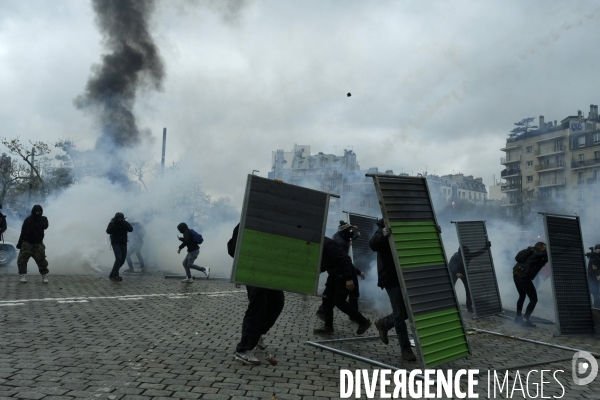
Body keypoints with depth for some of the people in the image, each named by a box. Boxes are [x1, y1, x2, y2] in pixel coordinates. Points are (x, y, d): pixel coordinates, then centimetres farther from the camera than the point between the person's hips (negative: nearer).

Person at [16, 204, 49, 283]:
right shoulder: (28, 220, 0)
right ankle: (23, 276, 5)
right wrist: (20, 243, 3)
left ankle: (45, 276, 8)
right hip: (27, 243, 1)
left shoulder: (43, 219, 1)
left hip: (38, 244, -1)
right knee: (22, 260, -5)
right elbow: (23, 232, 4)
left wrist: (39, 221, -27)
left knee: (41, 260, -2)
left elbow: (45, 226, -19)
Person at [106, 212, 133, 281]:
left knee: (122, 260, 6)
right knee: (119, 258, -20)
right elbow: (108, 231, -19)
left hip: (123, 244, 4)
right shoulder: (112, 223, -5)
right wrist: (113, 225, -28)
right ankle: (114, 275, -14)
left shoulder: (125, 223, 0)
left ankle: (113, 274, 25)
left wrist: (124, 224, -26)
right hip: (115, 243, -4)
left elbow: (131, 229, -16)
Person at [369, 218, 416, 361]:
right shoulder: (384, 230, -9)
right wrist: (382, 235, -47)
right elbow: (373, 245, -26)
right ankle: (405, 349, 7)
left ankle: (384, 323, 32)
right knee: (400, 313, -4)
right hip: (391, 278, -7)